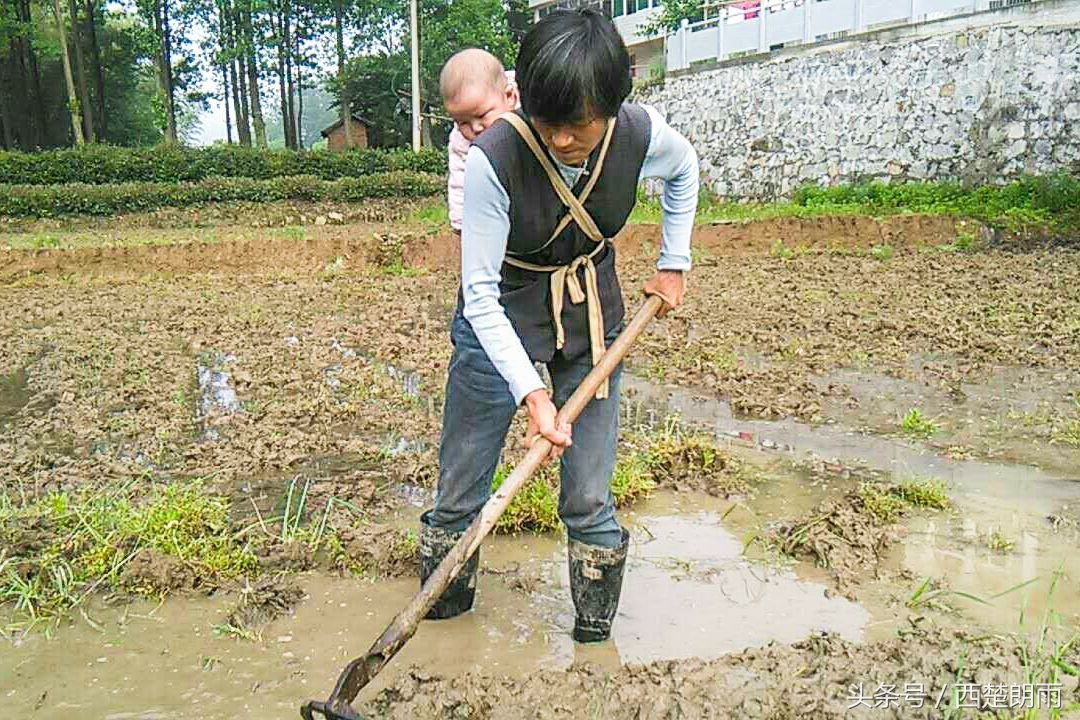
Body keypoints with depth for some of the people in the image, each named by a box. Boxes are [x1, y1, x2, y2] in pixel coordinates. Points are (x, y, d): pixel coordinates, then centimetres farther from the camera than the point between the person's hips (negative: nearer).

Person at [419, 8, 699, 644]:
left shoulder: (642, 135, -18)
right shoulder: (494, 158, -29)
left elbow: (685, 170, 9)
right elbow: (480, 295, -25)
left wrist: (674, 263, 6)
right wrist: (531, 392, -32)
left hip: (592, 318, 2)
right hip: (501, 321, -2)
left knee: (589, 496, 4)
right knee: (460, 491, 7)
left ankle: (596, 617, 27)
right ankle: (443, 601, 33)